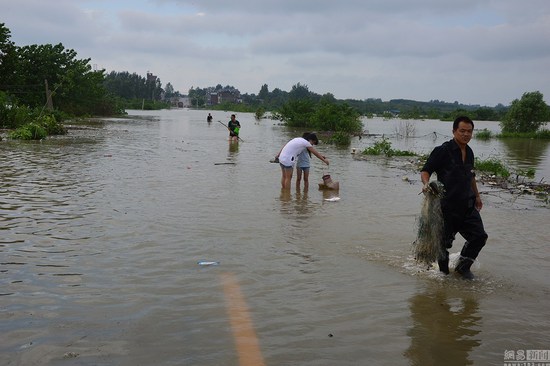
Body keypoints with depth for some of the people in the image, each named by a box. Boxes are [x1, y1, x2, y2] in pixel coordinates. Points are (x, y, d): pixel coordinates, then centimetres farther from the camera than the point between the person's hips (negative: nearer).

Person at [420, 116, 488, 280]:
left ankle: (463, 266, 21)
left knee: (479, 236, 0)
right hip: (448, 206, -6)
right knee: (444, 242, 4)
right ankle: (444, 272, 27)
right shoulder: (443, 151, -11)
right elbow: (425, 170, -11)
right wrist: (426, 183, -31)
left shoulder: (469, 152, 12)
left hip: (468, 206, 6)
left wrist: (477, 195, 32)